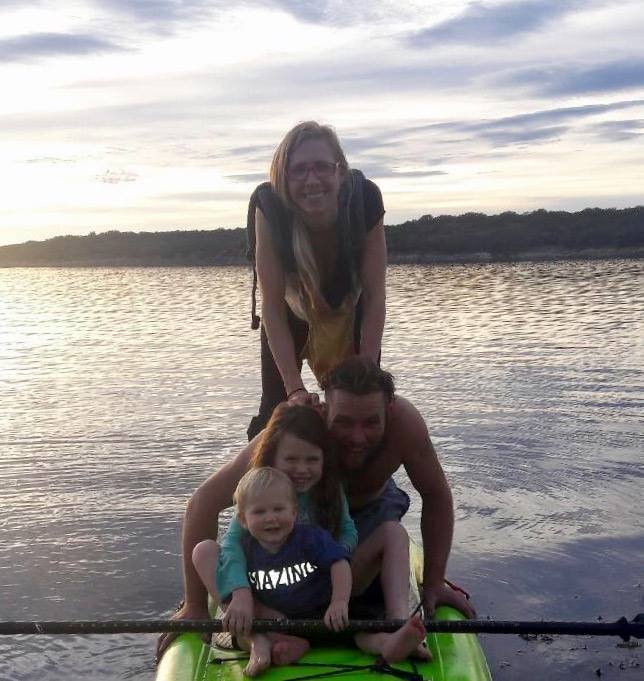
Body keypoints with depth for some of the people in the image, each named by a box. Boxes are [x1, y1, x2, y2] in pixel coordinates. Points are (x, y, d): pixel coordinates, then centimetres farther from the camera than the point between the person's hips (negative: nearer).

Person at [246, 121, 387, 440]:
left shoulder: (364, 201, -33)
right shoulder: (269, 209, -34)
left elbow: (374, 297, -24)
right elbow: (272, 307, -29)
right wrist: (295, 389, -34)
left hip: (350, 312, 1)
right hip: (292, 312, 0)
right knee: (275, 409, -5)